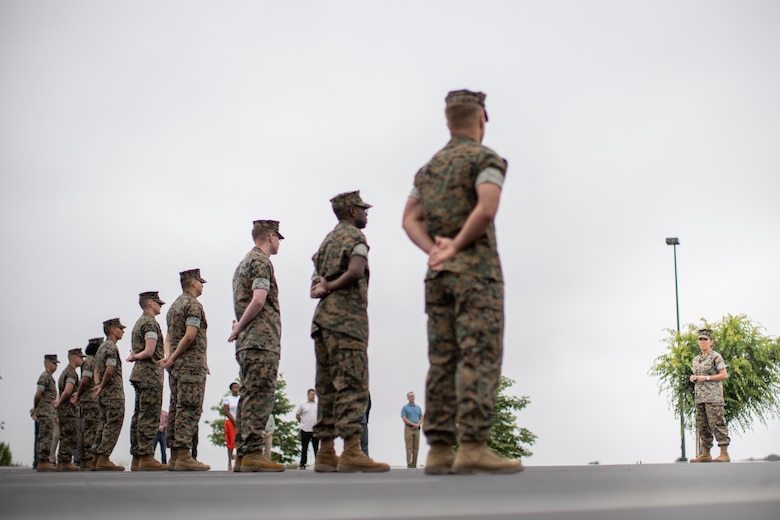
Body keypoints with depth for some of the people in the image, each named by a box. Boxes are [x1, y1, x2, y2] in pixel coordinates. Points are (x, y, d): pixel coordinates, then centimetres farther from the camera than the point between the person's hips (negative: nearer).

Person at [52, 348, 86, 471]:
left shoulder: (66, 371, 22)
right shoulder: (71, 373, -12)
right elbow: (67, 391, -25)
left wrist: (58, 401, 6)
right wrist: (59, 402, -10)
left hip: (63, 410, 10)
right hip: (69, 410, -10)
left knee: (65, 438, 12)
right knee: (71, 437, -9)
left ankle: (61, 463, 13)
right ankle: (66, 463, -11)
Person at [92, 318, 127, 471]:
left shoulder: (101, 348, 21)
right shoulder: (112, 347, -10)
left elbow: (96, 370, 20)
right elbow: (109, 371, -20)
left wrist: (98, 385, 6)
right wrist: (102, 386, -7)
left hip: (104, 394, 10)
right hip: (114, 392, -10)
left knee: (105, 425, 11)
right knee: (113, 425, -9)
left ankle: (96, 459, 10)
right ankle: (103, 459, -13)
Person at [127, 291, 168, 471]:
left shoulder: (139, 323, 23)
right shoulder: (150, 323, -9)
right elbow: (149, 351, -19)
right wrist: (135, 357, -3)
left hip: (140, 375, 10)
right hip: (150, 375, -10)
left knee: (139, 417, 8)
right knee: (149, 417, -12)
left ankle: (137, 459, 8)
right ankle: (146, 458, -16)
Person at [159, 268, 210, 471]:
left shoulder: (174, 306, 22)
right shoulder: (193, 304, -7)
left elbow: (168, 337, 17)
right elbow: (190, 336, -18)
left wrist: (168, 356, 0)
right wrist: (173, 358, -10)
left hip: (177, 366, 9)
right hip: (192, 364, -9)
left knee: (176, 409, 7)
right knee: (189, 409, -12)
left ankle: (175, 456, 7)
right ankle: (184, 456, -16)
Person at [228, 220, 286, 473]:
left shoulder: (244, 263, 25)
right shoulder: (261, 261, -6)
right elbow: (259, 300, -18)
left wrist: (239, 328, 8)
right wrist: (239, 328, -9)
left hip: (248, 342, 10)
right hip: (263, 340, -10)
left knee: (250, 397, 8)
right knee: (259, 396, -13)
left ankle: (242, 454, 7)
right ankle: (252, 453, -17)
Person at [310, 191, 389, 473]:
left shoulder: (327, 240, 25)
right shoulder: (354, 235, -1)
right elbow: (355, 271, -19)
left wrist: (322, 287, -1)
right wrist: (330, 287, -7)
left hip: (323, 318, 9)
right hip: (346, 317, -9)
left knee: (328, 387, 6)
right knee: (353, 385, -14)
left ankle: (326, 453, 4)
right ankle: (352, 452, -21)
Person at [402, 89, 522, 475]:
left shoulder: (429, 168, 20)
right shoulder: (486, 158, -2)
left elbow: (410, 220, 12)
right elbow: (486, 209, -19)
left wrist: (434, 250, -2)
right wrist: (456, 247, -9)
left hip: (438, 272, 7)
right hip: (476, 268, -7)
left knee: (443, 361, 4)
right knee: (480, 356, -11)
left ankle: (440, 450, 1)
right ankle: (473, 446, -18)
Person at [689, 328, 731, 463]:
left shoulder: (716, 357, -1)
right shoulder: (696, 360, 20)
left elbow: (724, 375, -7)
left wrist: (706, 378, -14)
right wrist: (693, 378, 5)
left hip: (713, 397, -7)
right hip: (699, 397, 7)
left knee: (717, 424, -12)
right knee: (702, 426, 7)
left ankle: (724, 454, -13)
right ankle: (705, 454, 11)